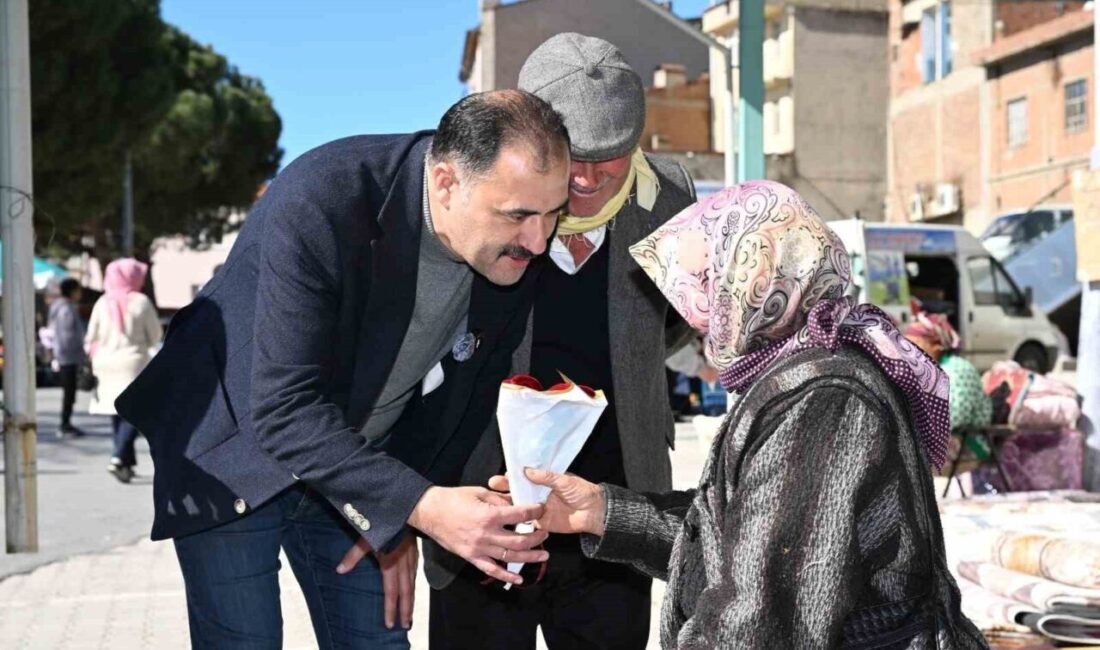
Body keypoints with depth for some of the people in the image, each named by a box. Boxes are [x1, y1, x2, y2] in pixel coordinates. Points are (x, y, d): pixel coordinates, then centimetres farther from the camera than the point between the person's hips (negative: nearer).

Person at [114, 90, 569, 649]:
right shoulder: (319, 202, -32)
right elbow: (285, 412, -33)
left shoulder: (516, 251, -14)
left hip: (353, 469, 5)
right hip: (235, 456, -4)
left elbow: (466, 389, 1)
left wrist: (400, 520, -3)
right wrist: (419, 506, -40)